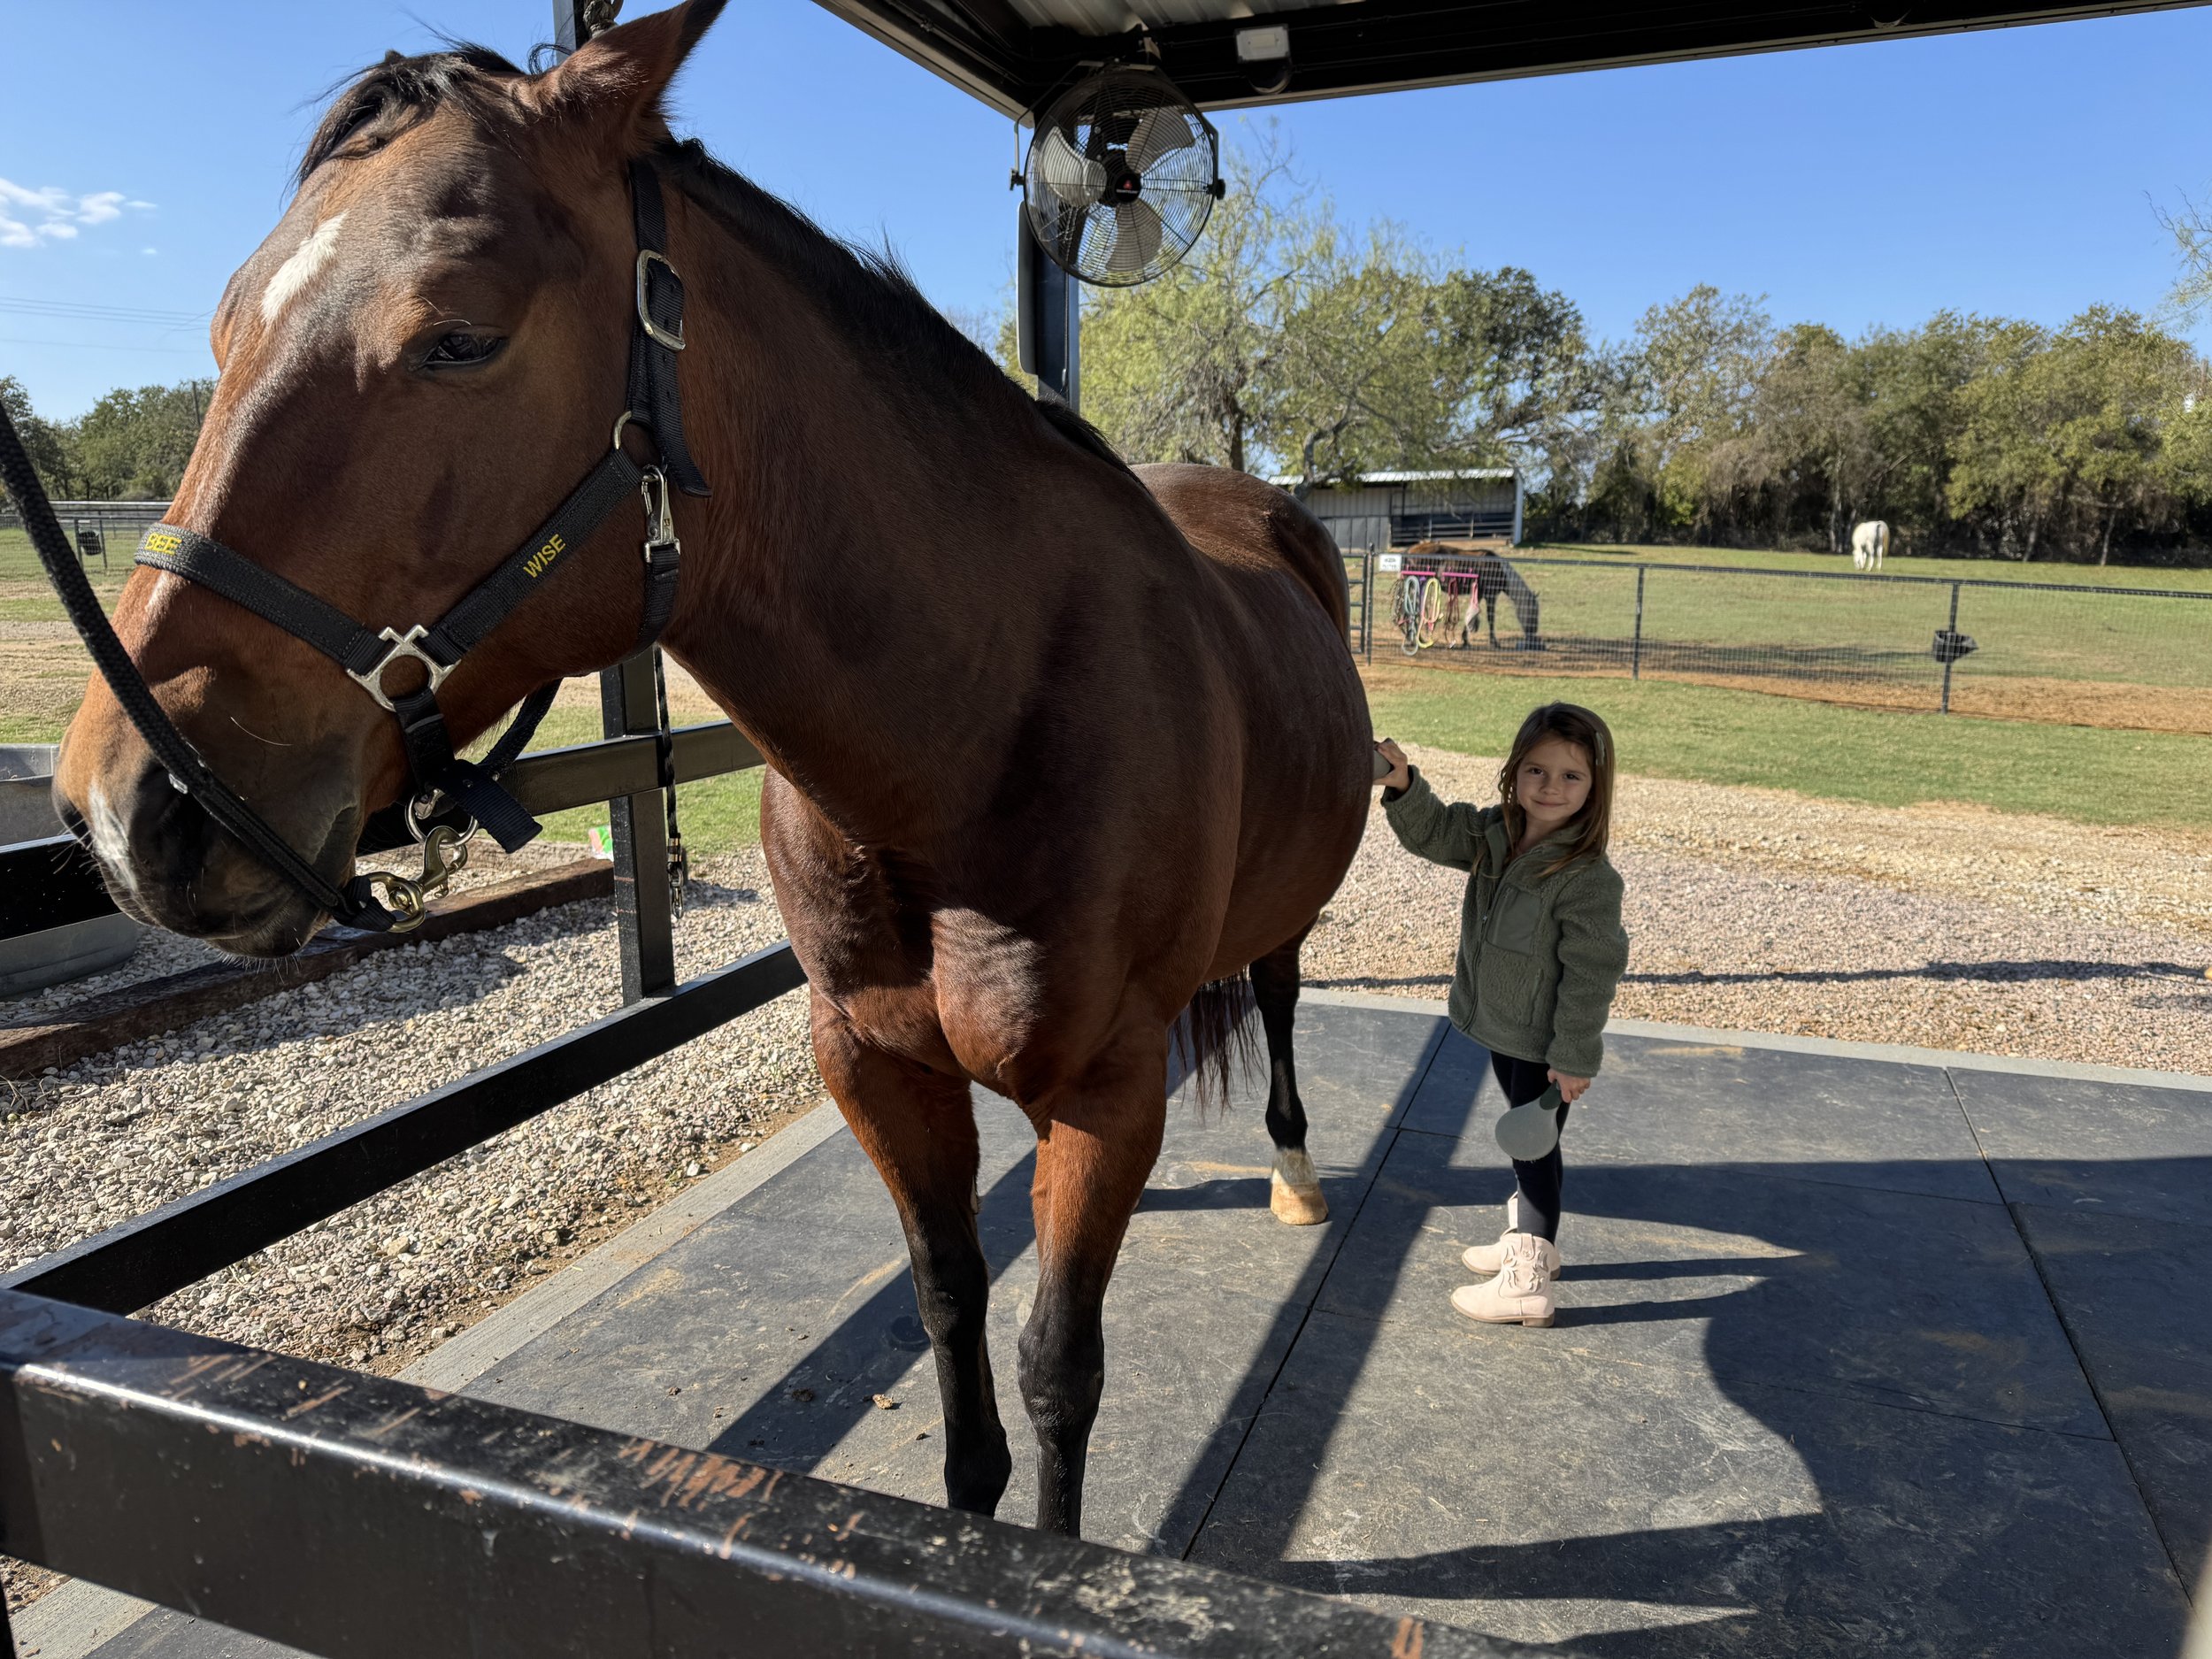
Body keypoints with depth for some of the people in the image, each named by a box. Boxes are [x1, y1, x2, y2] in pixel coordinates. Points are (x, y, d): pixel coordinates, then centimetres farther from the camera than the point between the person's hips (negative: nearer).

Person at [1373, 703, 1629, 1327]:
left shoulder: (1589, 878, -26)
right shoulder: (1493, 833, -3)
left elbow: (1591, 975, -23)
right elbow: (1432, 831, 1)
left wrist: (1574, 1057, -20)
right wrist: (1403, 784, -19)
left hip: (1545, 1045, -8)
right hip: (1501, 1029, 8)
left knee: (1534, 1146, 4)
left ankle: (1526, 1285, 17)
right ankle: (1530, 1241, 43)